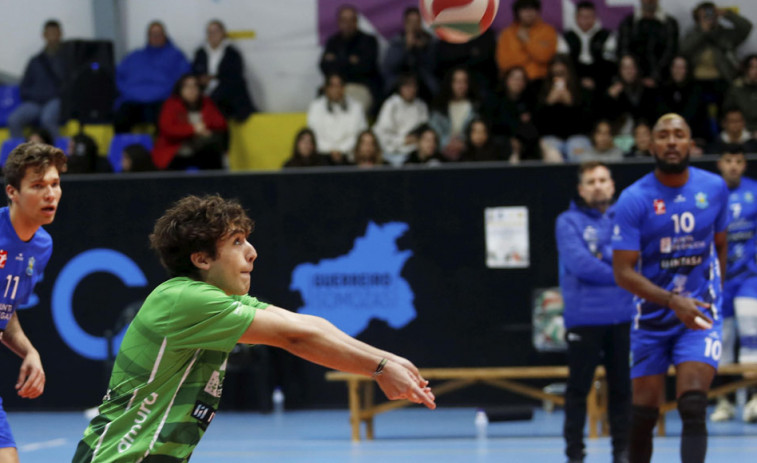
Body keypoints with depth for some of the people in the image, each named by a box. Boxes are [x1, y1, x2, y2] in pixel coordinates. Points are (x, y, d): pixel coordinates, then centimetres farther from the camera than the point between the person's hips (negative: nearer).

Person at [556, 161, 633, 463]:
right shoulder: (568, 222, 0)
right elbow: (579, 263, -13)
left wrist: (604, 255, -12)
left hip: (623, 319, 3)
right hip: (584, 320, -3)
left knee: (622, 387, 6)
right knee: (578, 389, 1)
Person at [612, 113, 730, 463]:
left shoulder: (714, 188, -1)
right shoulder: (634, 199, -11)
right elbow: (623, 273, -15)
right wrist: (673, 302, -26)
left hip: (700, 315, 0)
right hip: (652, 318, 0)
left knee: (692, 407, -17)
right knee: (644, 412, 5)